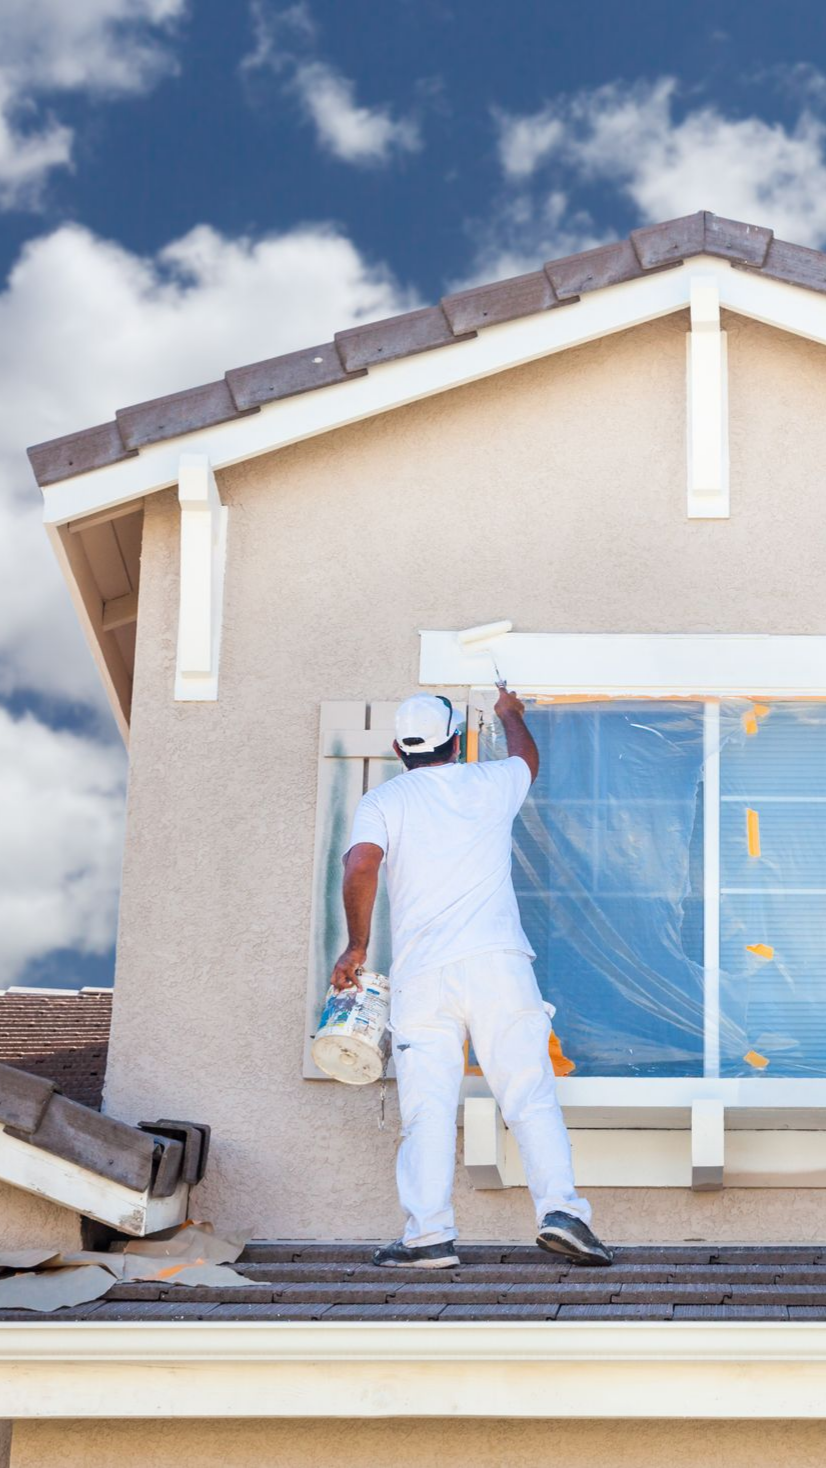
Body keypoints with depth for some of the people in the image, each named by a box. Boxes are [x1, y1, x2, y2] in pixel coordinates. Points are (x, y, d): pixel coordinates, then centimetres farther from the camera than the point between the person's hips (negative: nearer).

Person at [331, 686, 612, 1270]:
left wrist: (357, 946, 0)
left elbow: (361, 863, -9)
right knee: (530, 1091, -2)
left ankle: (429, 1231, -10)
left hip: (421, 971, 0)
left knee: (428, 1106, -3)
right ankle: (561, 1207, -15)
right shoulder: (490, 784, 16)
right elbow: (528, 756, 40)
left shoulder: (382, 801, 10)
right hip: (497, 960, 1)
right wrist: (510, 713, 60)